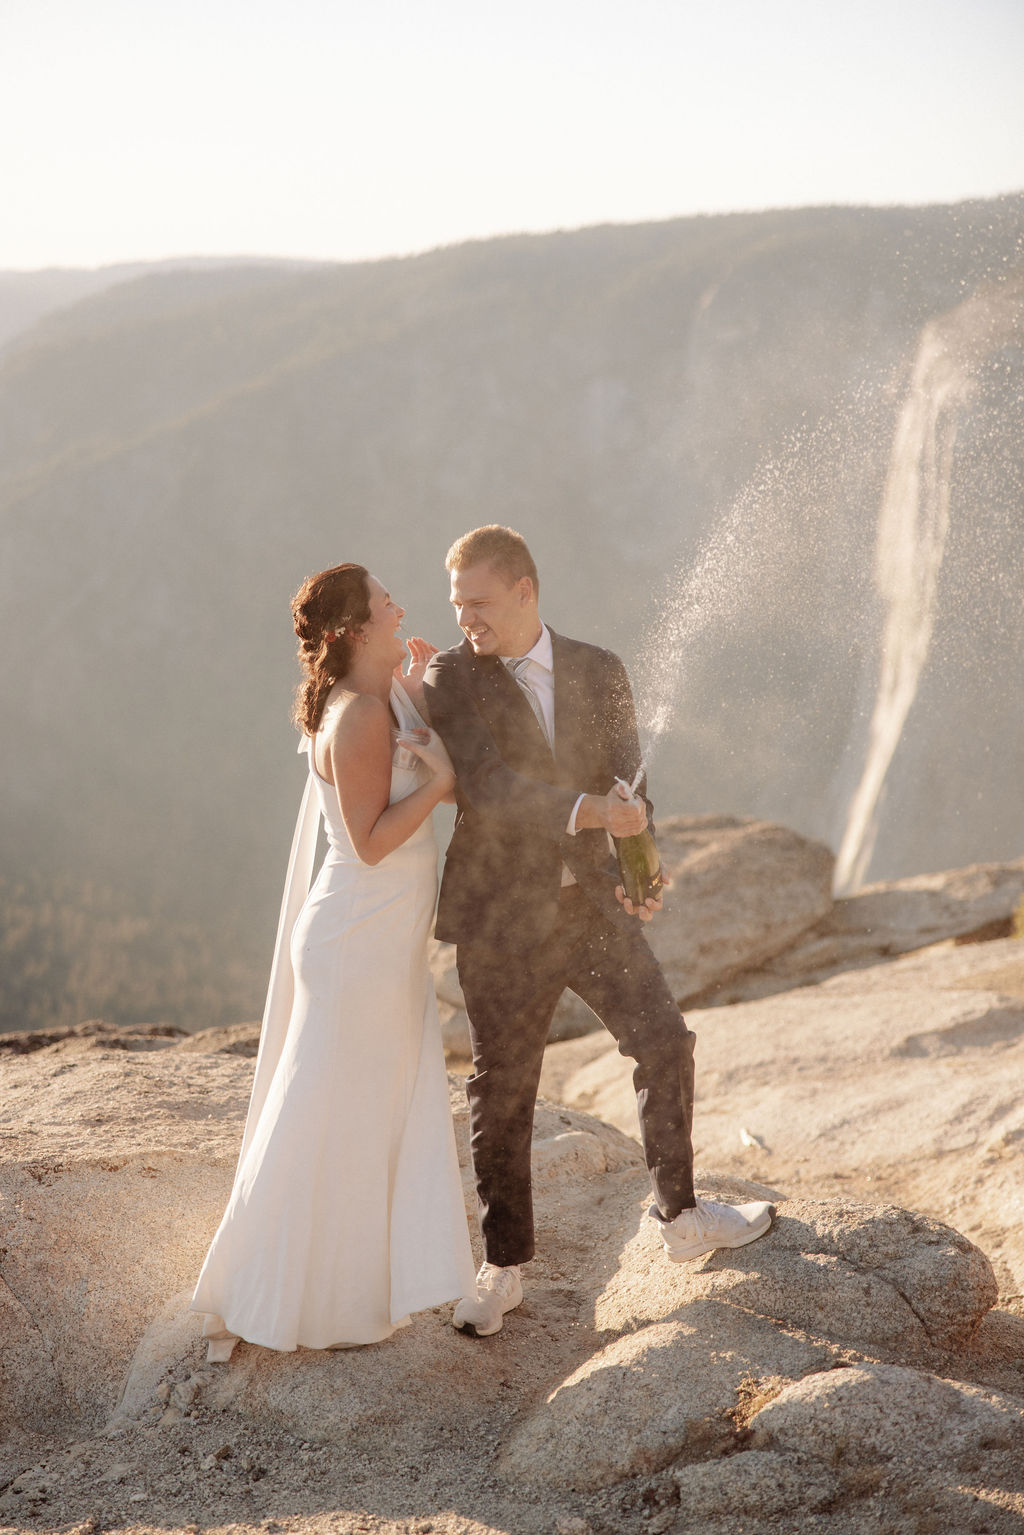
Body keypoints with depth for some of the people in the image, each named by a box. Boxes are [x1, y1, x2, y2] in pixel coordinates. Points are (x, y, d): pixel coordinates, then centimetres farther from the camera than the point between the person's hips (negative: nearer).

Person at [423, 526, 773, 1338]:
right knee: (503, 1090, 3)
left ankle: (682, 1217, 26)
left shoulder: (599, 671, 4)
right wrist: (588, 809, -34)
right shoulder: (450, 678, -6)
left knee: (665, 1044, 5)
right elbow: (486, 786, -20)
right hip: (502, 912, -3)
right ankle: (503, 1270, 17)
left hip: (589, 901, 3)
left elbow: (629, 784, -4)